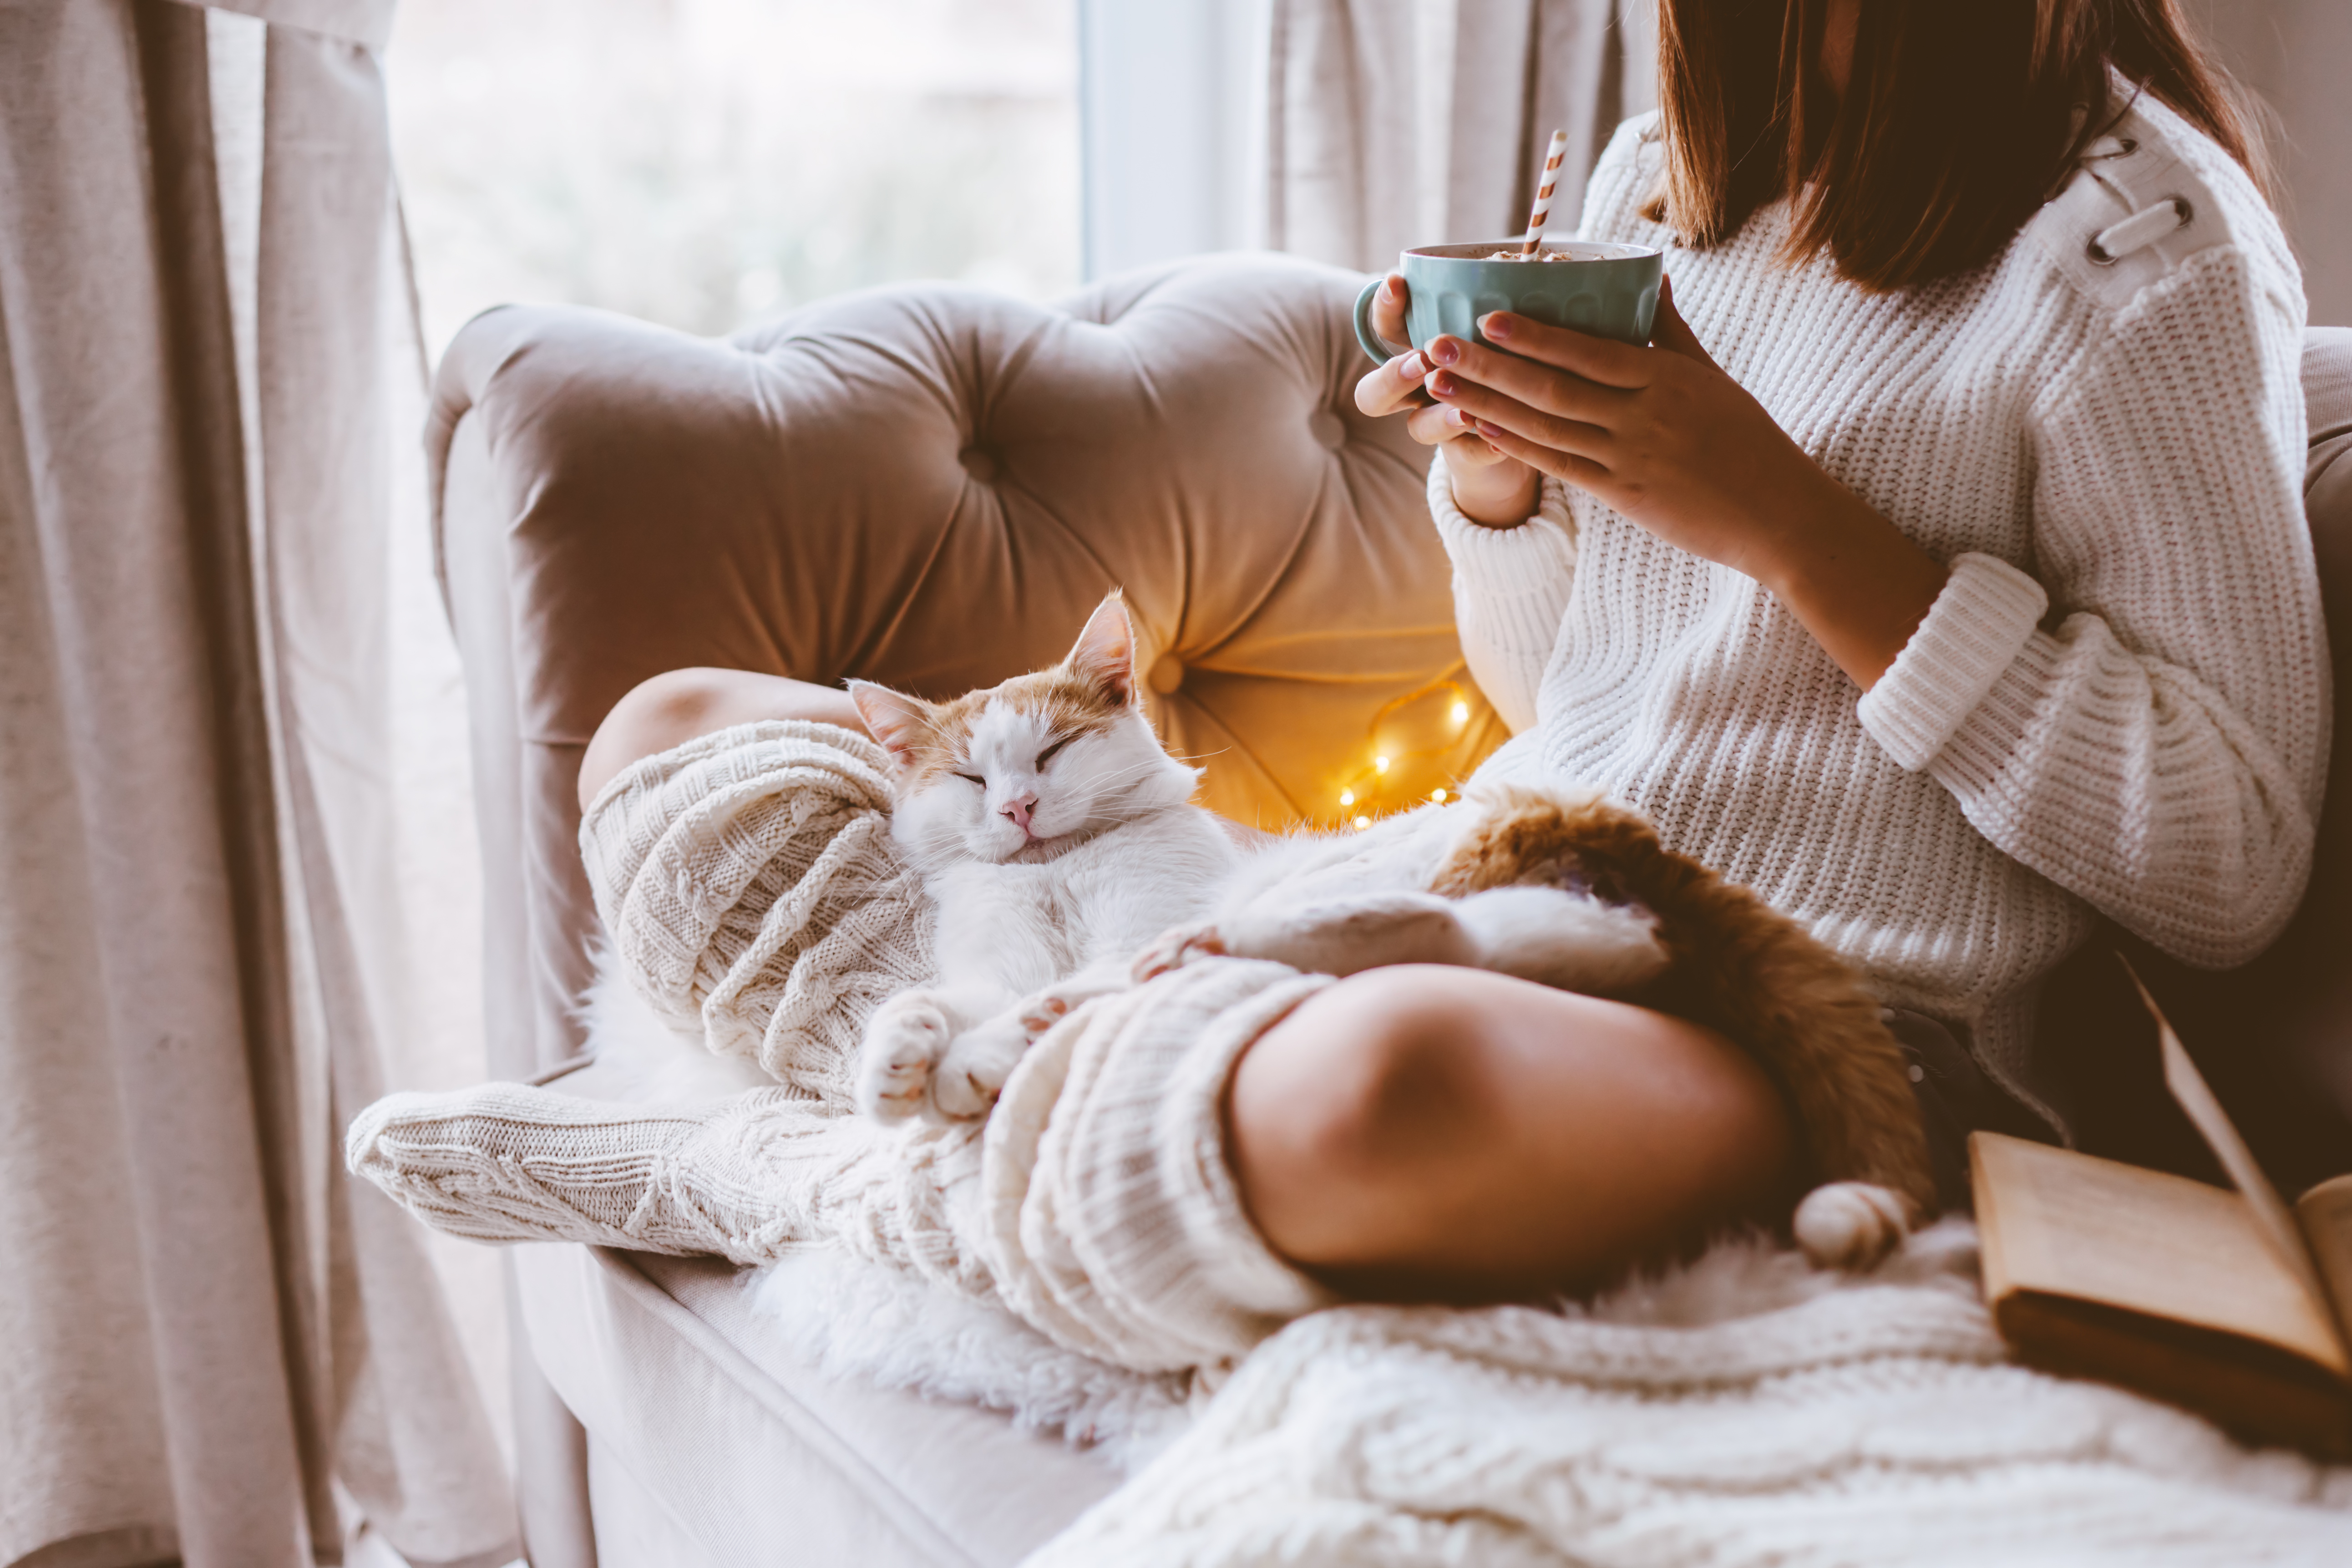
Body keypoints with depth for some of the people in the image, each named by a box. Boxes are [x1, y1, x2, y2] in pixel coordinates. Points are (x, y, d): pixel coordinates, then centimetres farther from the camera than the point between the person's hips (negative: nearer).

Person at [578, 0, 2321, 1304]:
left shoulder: (2141, 238, -6)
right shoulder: (1650, 173, 13)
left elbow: (2239, 863, -9)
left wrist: (1788, 525, -16)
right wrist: (1494, 476, -4)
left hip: (1818, 1032, -6)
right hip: (1469, 914, 7)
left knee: (1379, 1088, -44)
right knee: (674, 742, 1)